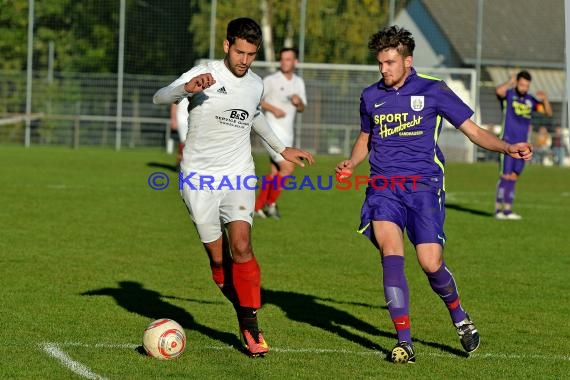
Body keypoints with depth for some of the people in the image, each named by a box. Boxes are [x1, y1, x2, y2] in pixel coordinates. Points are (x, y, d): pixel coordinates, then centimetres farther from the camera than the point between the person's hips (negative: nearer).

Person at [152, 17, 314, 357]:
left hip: (238, 175, 2)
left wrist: (282, 148, 35)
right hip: (199, 177, -2)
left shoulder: (256, 85, 8)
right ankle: (245, 311, 19)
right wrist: (187, 88, -41)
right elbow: (159, 98, -22)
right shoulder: (205, 74, -9)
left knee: (241, 246, -17)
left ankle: (251, 326, -10)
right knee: (218, 258, -3)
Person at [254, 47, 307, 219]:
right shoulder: (271, 80, -8)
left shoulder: (299, 82, 11)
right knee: (288, 167, -16)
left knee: (274, 173, 8)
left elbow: (302, 108, 16)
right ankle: (270, 203, -3)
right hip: (272, 132, -7)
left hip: (287, 133, 7)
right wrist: (273, 109, -18)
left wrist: (299, 101, -7)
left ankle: (258, 207, 18)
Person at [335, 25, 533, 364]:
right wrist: (351, 164, 8)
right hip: (383, 187, 2)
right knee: (391, 254, -19)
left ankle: (459, 316, 23)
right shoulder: (371, 97, 11)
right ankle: (405, 342, -14)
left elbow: (473, 130, 5)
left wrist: (506, 147, -11)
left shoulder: (433, 90, 1)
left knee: (431, 263, -10)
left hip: (424, 185, -2)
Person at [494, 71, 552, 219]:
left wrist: (545, 99, -10)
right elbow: (498, 91, -28)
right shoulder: (508, 94, -4)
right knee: (506, 176, -10)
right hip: (508, 142, -5)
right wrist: (510, 82, -11)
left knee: (513, 177, 6)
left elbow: (548, 112, 8)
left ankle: (507, 209, 8)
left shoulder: (530, 100, 12)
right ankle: (498, 209, -7)